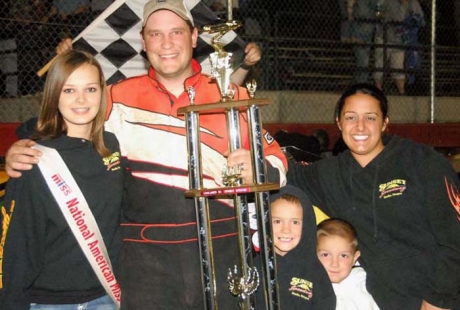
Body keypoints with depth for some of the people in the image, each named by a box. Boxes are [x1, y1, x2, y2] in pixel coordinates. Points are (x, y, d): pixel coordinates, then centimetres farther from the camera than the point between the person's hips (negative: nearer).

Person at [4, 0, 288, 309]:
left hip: (222, 250, 1)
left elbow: (274, 156, 12)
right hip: (146, 257, 0)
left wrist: (258, 169, -10)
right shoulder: (119, 99, 8)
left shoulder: (233, 97, 8)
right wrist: (23, 152, -2)